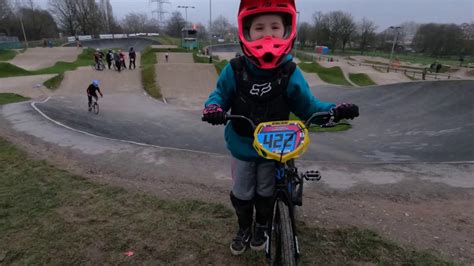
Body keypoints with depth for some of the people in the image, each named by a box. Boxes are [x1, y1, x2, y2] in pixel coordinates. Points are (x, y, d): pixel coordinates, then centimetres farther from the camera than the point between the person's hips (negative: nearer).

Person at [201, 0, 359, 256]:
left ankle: (262, 226, 49)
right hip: (241, 147, 1)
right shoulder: (234, 70, -14)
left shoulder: (290, 73, -14)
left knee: (265, 193, 20)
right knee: (241, 194, 17)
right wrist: (213, 107, -24)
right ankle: (244, 228, 45)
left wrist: (334, 110, -21)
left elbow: (307, 106, -5)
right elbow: (220, 94, -1)